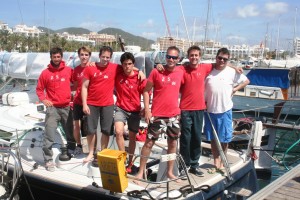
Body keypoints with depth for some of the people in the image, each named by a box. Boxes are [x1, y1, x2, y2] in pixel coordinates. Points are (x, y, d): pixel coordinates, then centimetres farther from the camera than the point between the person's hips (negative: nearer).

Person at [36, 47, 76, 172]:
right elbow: (39, 89, 5)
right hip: (52, 108, -2)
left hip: (66, 108, 3)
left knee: (70, 134, 15)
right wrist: (43, 99, -10)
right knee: (49, 136, -9)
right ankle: (48, 160, 1)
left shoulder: (69, 70, 2)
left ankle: (71, 153, 36)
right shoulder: (45, 73, -1)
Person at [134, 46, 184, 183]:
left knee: (173, 143, 11)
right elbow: (146, 91, -3)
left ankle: (170, 172, 25)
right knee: (149, 142, 1)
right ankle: (140, 172, 12)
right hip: (157, 115, -3)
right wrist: (147, 110, -9)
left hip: (174, 115, 3)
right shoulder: (156, 71, -6)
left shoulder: (180, 73, 2)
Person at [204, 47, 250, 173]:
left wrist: (235, 89, -3)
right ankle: (216, 163, 23)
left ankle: (222, 163, 23)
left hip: (225, 110, -1)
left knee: (224, 139, 7)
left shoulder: (232, 72, -2)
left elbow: (246, 80, 9)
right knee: (213, 138, 10)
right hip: (210, 110, 1)